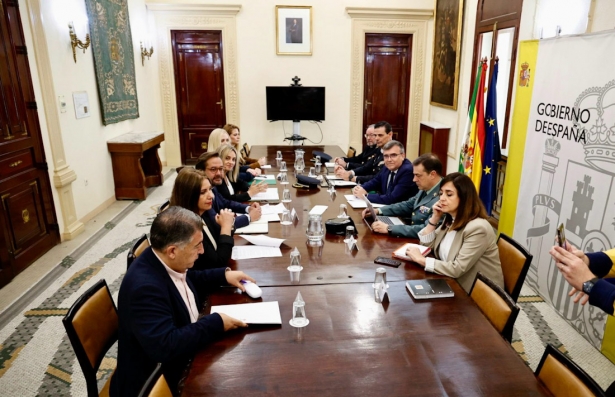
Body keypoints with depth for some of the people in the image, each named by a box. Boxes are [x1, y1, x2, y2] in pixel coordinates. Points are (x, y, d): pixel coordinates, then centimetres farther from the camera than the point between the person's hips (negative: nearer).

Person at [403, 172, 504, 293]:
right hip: (456, 285, 7)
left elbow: (457, 269, -27)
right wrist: (435, 218, -6)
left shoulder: (477, 228, -24)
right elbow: (427, 244, 7)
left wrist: (421, 260, -21)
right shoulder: (450, 220, 3)